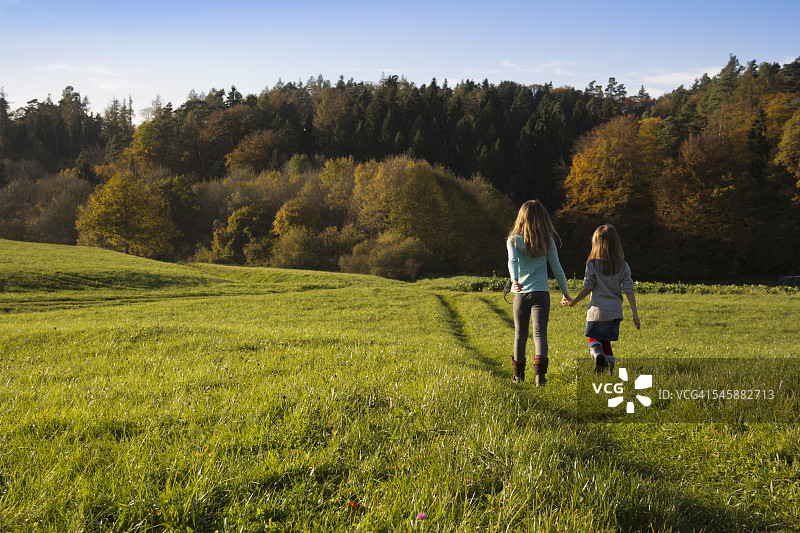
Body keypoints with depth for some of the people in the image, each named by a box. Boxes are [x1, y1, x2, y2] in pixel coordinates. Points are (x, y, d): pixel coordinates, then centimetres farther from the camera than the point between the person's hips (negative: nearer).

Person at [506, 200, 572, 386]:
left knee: (520, 334, 15)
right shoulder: (547, 242, 2)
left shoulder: (513, 240, 2)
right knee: (540, 333, -6)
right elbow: (557, 270, 4)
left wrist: (514, 280, -33)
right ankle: (539, 371, -27)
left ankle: (518, 375, 26)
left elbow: (512, 261, -17)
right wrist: (566, 293, 14)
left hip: (521, 293, 1)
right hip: (541, 293, -1)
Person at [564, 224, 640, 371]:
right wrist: (635, 313, -2)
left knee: (594, 340, 11)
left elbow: (587, 288, -5)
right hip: (615, 311, 3)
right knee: (606, 341, 16)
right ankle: (609, 366, 2)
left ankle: (597, 354, -20)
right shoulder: (623, 266, 2)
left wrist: (573, 302, 9)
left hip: (597, 310, -3)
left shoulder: (592, 264, -6)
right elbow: (629, 290, -2)